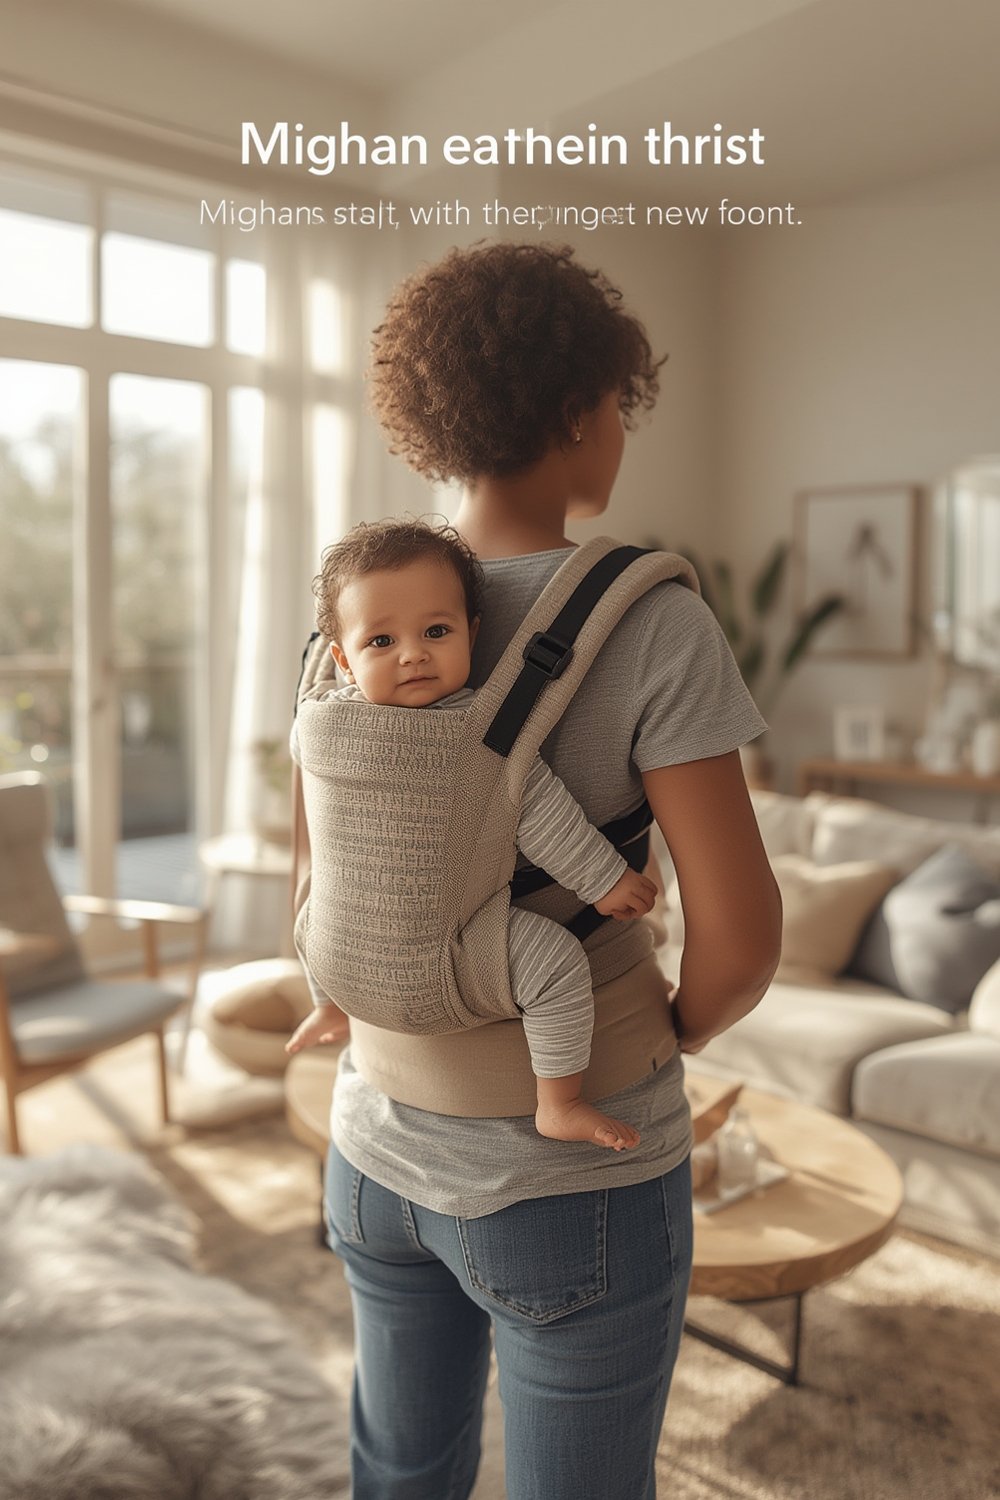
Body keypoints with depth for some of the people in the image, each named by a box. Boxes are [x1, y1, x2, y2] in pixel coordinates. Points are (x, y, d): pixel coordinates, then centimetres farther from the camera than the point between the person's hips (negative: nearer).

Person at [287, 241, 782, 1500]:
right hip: (572, 1172, -5)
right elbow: (740, 933, -21)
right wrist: (679, 1031, 1)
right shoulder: (656, 622, -20)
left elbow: (319, 869, 5)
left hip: (382, 1142, 6)